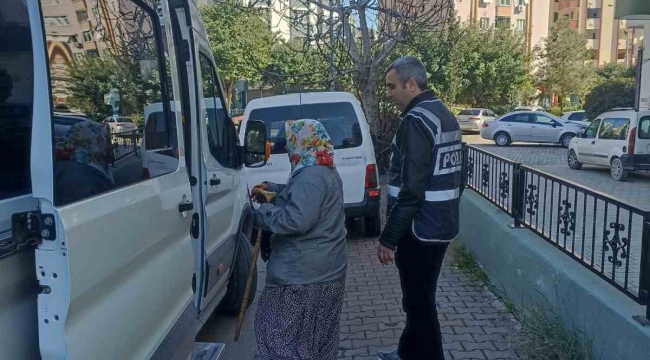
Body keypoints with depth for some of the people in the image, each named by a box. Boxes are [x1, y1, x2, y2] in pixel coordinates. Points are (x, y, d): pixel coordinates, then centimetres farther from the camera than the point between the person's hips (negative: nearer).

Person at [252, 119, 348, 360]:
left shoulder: (310, 176, -21)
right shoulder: (327, 172, 13)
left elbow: (296, 220, -29)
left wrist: (263, 212, -14)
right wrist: (272, 189, 18)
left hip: (304, 271, -10)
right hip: (327, 268, 10)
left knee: (279, 330, 2)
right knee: (317, 333, 19)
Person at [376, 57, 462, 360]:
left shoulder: (416, 120, -19)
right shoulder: (444, 115, 11)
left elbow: (411, 190, -24)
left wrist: (387, 239, -18)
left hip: (419, 229, -10)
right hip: (441, 224, 10)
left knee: (420, 302, 4)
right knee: (419, 297, 22)